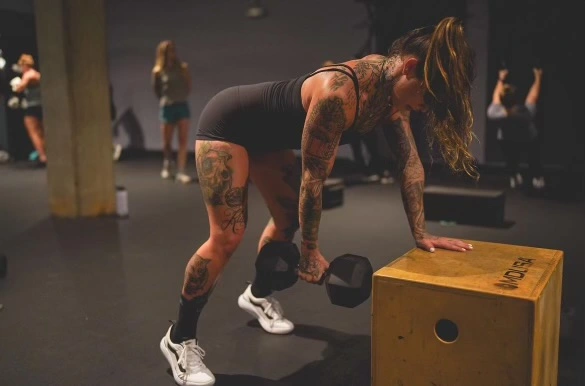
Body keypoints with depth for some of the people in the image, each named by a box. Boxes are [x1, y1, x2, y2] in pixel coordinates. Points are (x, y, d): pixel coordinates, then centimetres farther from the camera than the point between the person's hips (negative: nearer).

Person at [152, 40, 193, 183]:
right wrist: (164, 101, 11)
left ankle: (181, 172, -5)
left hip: (182, 106, 1)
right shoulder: (158, 71, 0)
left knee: (183, 141, -7)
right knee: (167, 142, 8)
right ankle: (167, 167, 30)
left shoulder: (182, 67, 4)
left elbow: (188, 87, 6)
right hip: (167, 107, -1)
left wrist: (185, 71, 0)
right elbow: (157, 90, 11)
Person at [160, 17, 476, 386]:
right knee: (227, 237, -13)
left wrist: (421, 234, -5)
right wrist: (311, 252, -16)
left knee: (290, 219, 14)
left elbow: (410, 162, -4)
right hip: (227, 122, -9)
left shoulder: (391, 86, -11)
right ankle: (179, 338, 3)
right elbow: (314, 176, -27)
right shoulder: (338, 93, -36)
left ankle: (258, 295, 39)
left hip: (265, 134, 9)